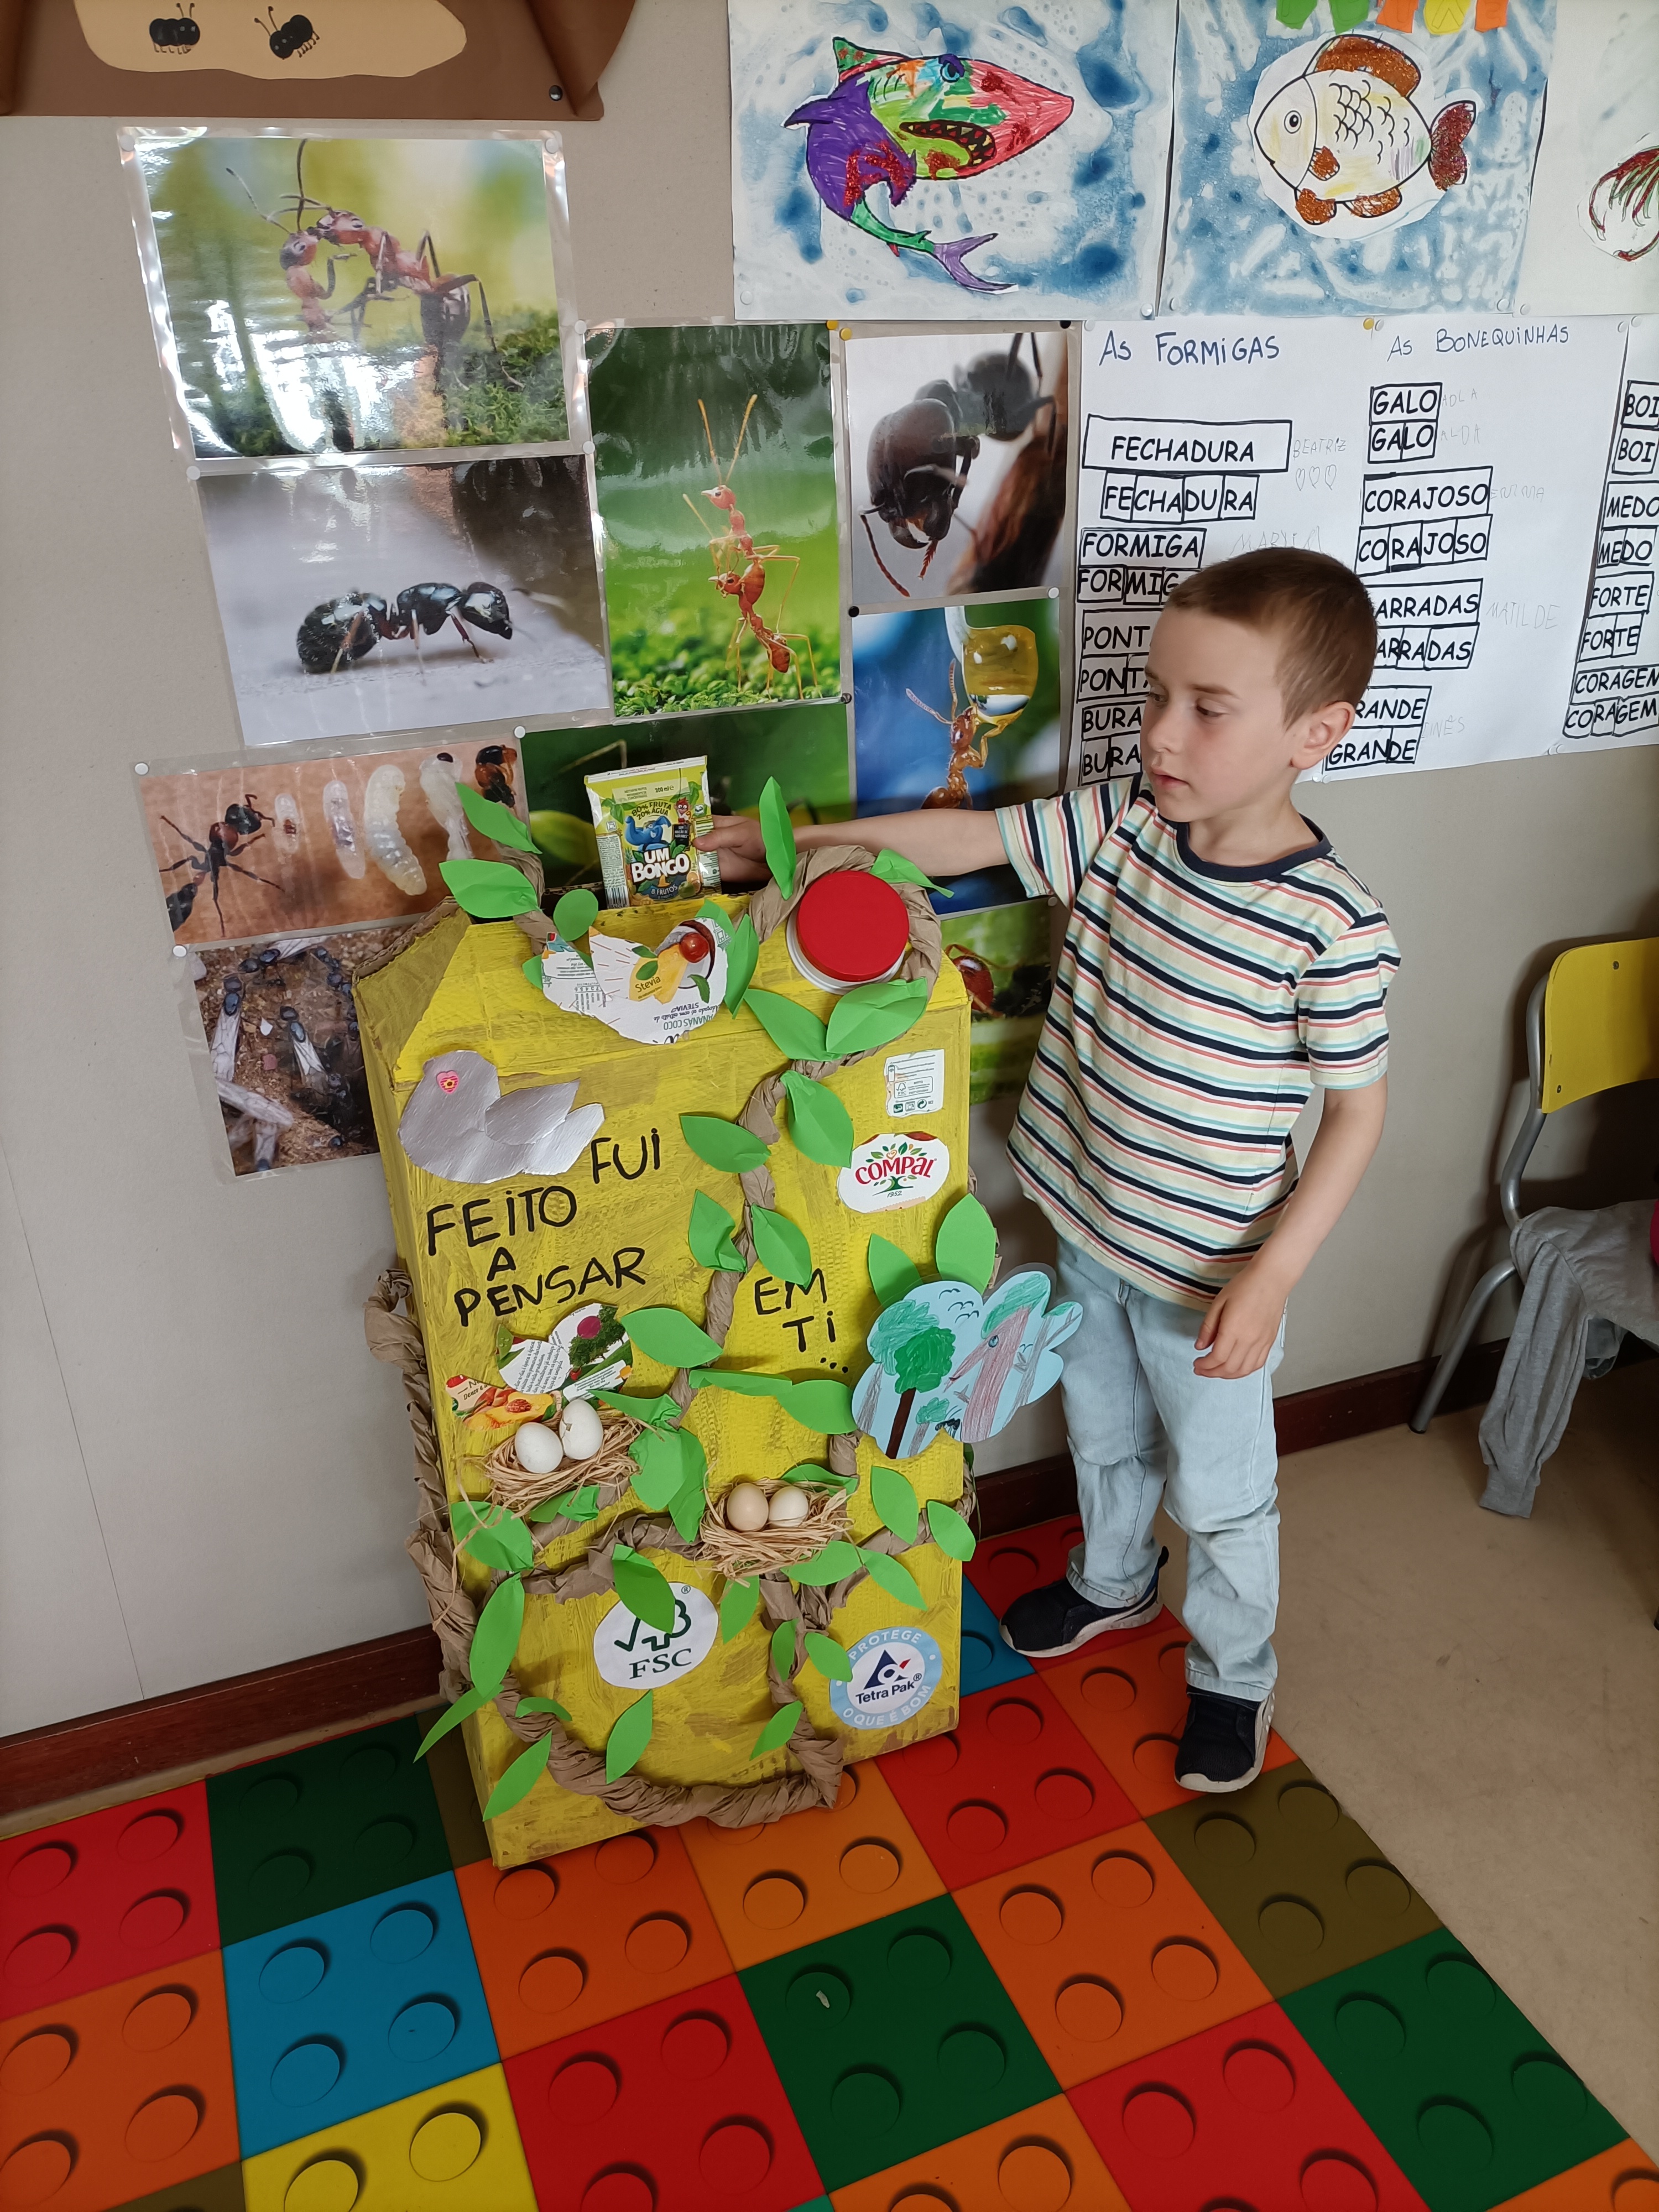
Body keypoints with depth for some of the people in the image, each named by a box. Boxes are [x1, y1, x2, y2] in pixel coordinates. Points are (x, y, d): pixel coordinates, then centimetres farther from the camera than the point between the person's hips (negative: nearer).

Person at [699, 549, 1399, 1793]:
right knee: (1102, 1432, 29)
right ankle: (1113, 1585, 58)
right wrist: (793, 840, -7)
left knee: (1219, 1490, 17)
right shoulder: (1118, 827, -10)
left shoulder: (1334, 928, -25)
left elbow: (1359, 1111, -17)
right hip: (1089, 1223, 6)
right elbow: (963, 839, -4)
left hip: (1210, 1268, -5)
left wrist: (1272, 1274, -21)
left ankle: (1234, 1675, 44)